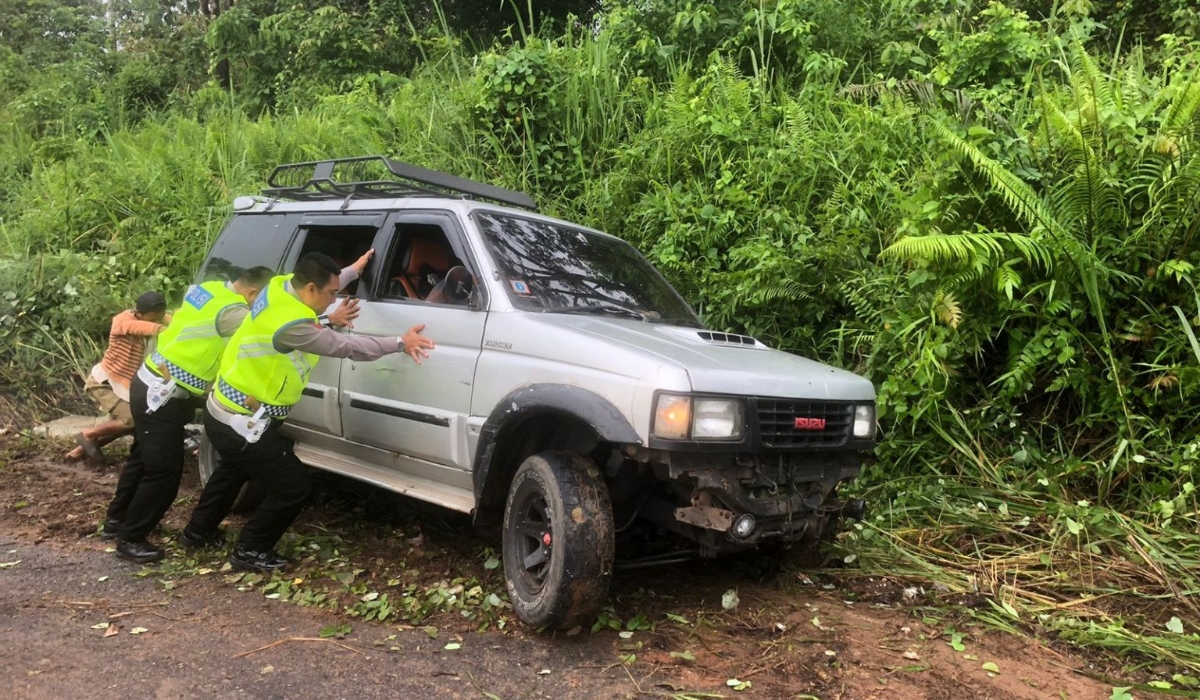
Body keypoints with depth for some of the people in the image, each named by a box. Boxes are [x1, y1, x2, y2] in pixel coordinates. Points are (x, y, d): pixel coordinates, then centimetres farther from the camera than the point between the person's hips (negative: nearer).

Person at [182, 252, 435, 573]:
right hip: (242, 423, -10)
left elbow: (321, 282, 17)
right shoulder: (292, 324, -31)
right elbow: (346, 347, -27)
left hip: (222, 410, 10)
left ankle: (200, 528, 54)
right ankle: (250, 551, 18)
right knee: (294, 487, 3)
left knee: (236, 467, 37)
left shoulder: (280, 286, -5)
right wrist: (400, 342, -22)